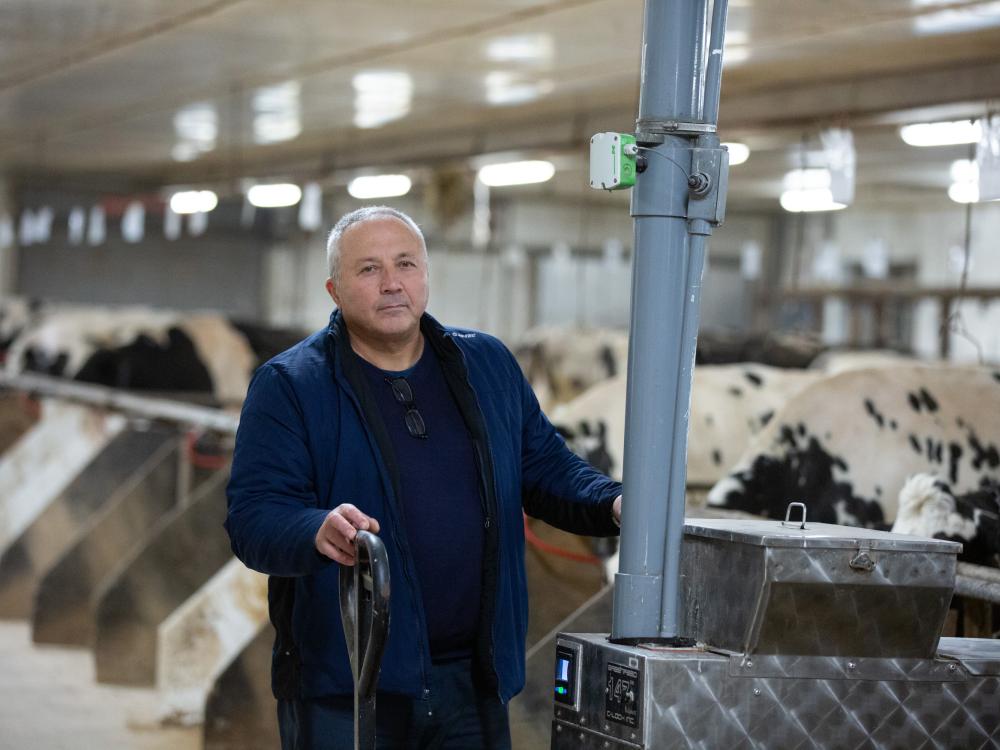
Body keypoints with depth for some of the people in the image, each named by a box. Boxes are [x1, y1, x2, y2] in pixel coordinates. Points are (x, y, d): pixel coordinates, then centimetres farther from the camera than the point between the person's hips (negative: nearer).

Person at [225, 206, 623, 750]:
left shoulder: (487, 364, 11)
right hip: (342, 686, -4)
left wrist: (612, 504, -2)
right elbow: (252, 518, -12)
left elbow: (547, 470, 17)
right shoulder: (288, 386, -4)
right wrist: (319, 532, -33)